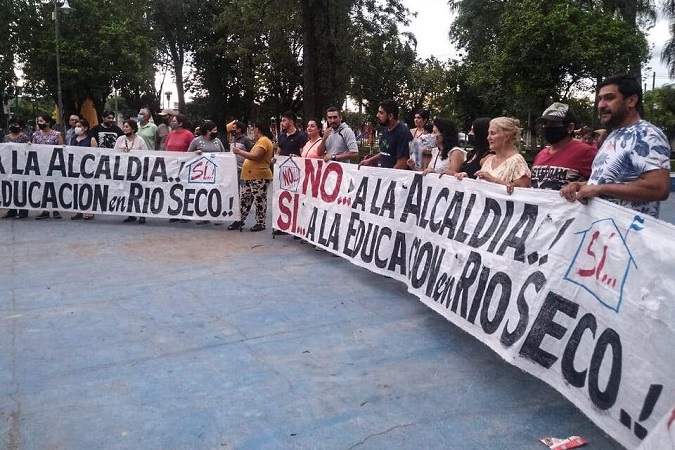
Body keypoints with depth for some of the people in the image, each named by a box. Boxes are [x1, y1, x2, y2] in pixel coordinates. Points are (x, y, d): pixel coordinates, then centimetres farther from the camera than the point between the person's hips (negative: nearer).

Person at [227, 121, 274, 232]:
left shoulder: (264, 141, -14)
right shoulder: (261, 141, 20)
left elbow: (255, 156, -23)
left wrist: (240, 151, -15)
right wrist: (241, 152, 17)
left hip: (260, 177, -11)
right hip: (250, 177, 11)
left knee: (259, 200, -2)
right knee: (244, 198, 12)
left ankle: (260, 223, 7)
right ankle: (240, 220, 20)